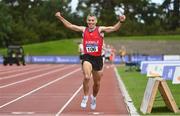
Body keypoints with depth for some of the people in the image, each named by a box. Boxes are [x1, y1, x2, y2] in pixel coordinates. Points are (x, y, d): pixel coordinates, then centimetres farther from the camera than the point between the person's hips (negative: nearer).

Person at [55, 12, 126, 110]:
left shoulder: (100, 30, -2)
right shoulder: (83, 30, 3)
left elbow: (114, 28, -13)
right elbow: (70, 26, 4)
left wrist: (120, 22, -31)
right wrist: (60, 18, -6)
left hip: (98, 58, 1)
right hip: (87, 58, -1)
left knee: (97, 83, 13)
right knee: (86, 77, -27)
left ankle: (94, 97, 42)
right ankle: (85, 97, -7)